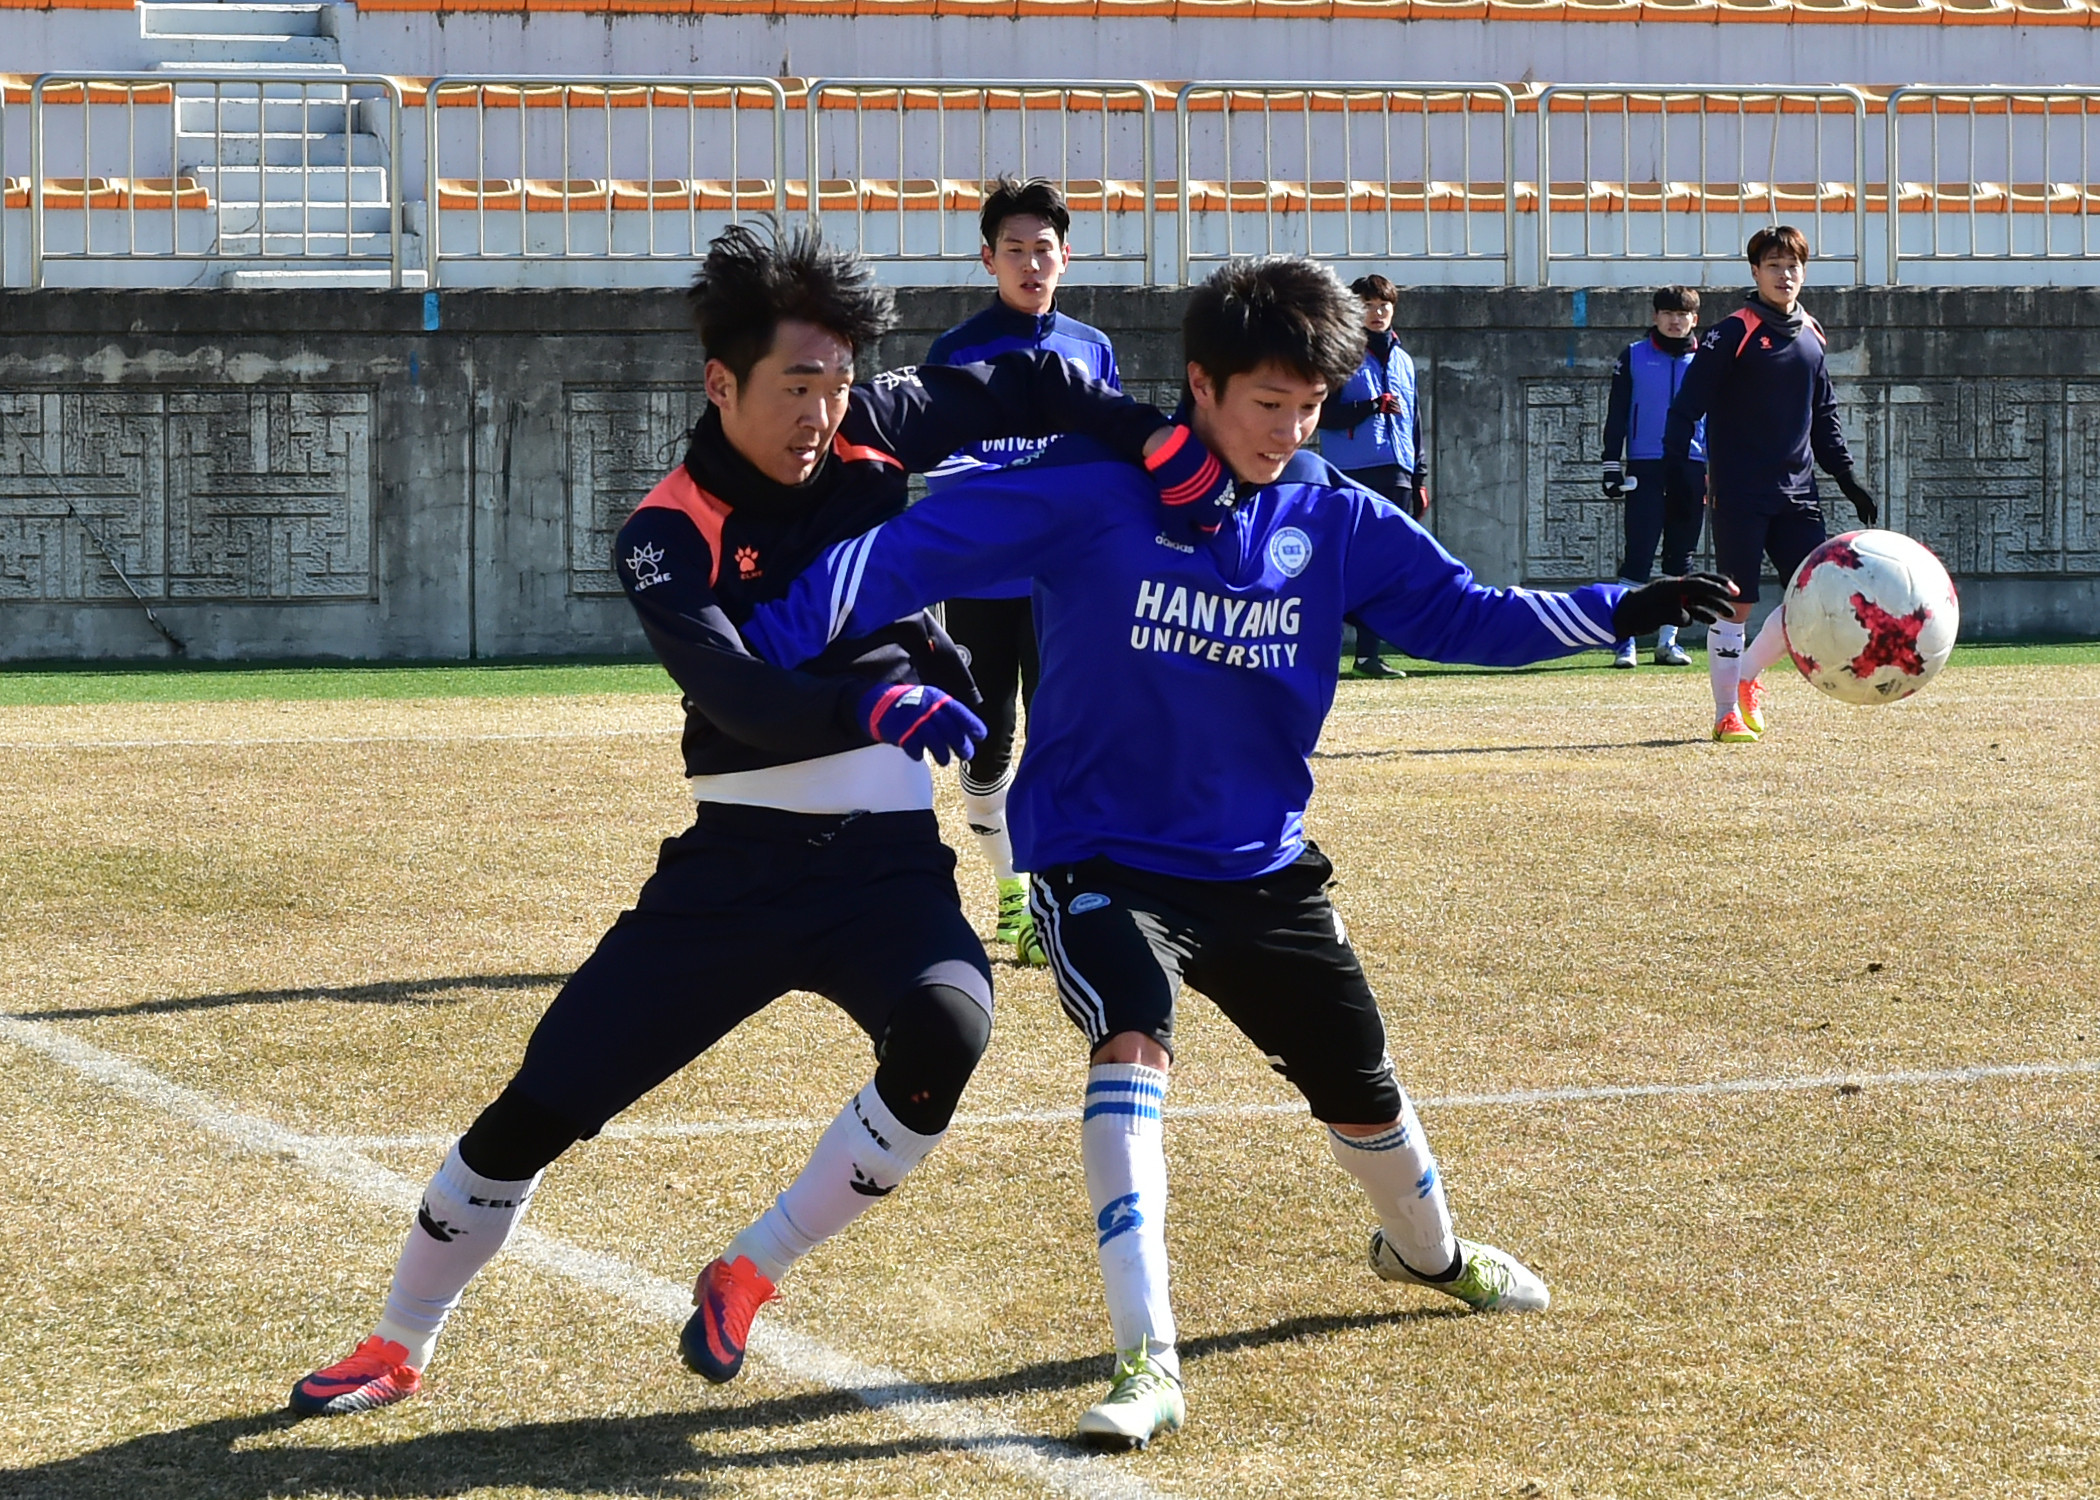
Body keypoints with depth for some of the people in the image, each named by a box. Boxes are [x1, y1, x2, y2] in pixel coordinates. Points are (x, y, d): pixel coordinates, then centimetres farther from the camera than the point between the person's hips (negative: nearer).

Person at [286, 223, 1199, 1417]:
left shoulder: (875, 435, 1)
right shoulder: (669, 536, -10)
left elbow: (1028, 386, 10)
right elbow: (738, 695, -27)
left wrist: (1157, 436, -6)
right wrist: (873, 706, -44)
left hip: (889, 861, 2)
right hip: (736, 865, -1)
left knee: (946, 1031, -31)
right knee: (539, 1108, -1)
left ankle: (747, 1280, -10)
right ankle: (399, 1350, 22)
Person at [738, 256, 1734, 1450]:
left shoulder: (1336, 522, -3)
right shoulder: (1090, 493, -17)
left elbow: (1465, 616, 1)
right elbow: (912, 554, -21)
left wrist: (1624, 612, -11)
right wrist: (760, 653, -31)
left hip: (1264, 868, 5)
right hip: (1104, 858, -4)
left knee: (1361, 1083, 16)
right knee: (1134, 1043, -30)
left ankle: (1428, 1250, 50)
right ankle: (1148, 1362, -28)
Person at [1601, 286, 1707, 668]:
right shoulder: (1634, 357, 5)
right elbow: (1616, 416, 4)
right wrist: (1611, 468, -3)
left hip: (1692, 468, 3)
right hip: (1645, 467, -3)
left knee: (1680, 558, 5)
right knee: (1639, 553, -9)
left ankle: (1668, 641, 11)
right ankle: (1625, 640, -9)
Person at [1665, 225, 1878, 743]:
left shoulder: (1811, 337, 13)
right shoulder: (1732, 335, -7)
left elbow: (1824, 419, 22)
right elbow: (1687, 407, -9)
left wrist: (1849, 480, 17)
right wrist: (1676, 471, -19)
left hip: (1797, 493, 6)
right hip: (1740, 494, -6)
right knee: (1735, 602, -5)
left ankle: (1748, 676, 21)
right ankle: (1727, 713, 4)